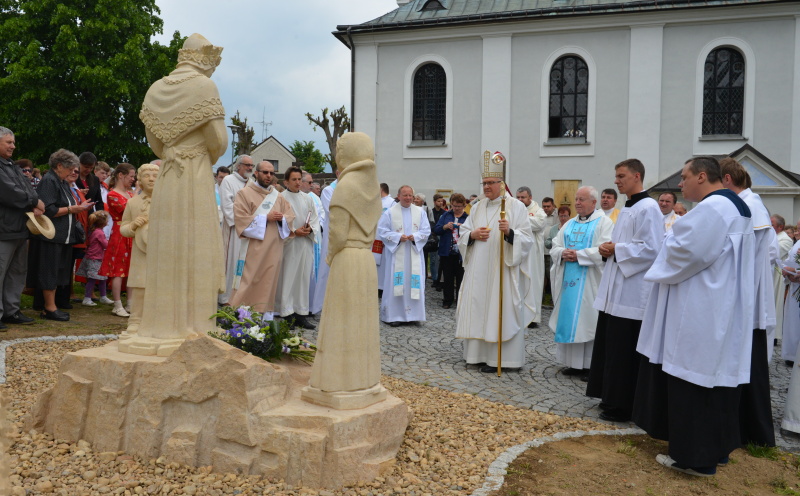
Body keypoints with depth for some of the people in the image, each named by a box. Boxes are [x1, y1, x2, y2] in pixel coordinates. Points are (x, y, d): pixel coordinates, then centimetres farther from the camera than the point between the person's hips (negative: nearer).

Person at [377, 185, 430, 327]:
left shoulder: (420, 212, 7)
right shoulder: (390, 212, 0)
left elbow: (426, 231, 5)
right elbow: (382, 230, -4)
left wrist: (414, 237, -13)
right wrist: (398, 237, -15)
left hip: (414, 254, 2)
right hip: (395, 253, -2)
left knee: (413, 282, 2)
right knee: (395, 283, -2)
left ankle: (412, 314, 11)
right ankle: (394, 315, 5)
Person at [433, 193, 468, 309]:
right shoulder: (446, 215, 8)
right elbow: (435, 230, 4)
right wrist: (445, 227, -14)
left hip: (462, 253, -2)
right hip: (447, 252, 2)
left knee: (461, 278, 5)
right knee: (448, 278, 9)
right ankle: (447, 300, 19)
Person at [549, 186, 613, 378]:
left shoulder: (604, 222, -1)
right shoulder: (570, 224, 18)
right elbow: (555, 247, 13)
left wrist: (578, 255, -18)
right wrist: (563, 253, -9)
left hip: (589, 282, -6)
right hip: (569, 279, 6)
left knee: (587, 319, -4)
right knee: (569, 318, 6)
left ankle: (590, 365, 3)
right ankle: (573, 363, 14)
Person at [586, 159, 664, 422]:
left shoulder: (648, 208, -13)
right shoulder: (627, 209, 18)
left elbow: (651, 249, -21)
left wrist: (616, 249, -14)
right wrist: (609, 249, 5)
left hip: (632, 292, -10)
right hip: (615, 290, 10)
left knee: (624, 353, -3)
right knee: (610, 348, 14)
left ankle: (622, 406, 7)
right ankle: (612, 398, 25)